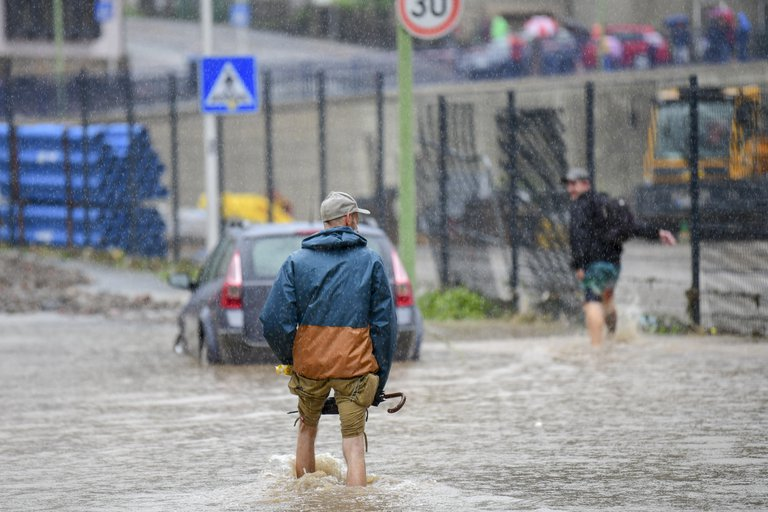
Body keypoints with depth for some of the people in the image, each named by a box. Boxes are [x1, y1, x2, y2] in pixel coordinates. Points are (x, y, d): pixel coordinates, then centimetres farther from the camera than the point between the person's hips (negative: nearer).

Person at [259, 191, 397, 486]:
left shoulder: (296, 261, 3)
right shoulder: (371, 262, 1)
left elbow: (273, 320, -4)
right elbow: (385, 324, 0)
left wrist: (288, 358, 12)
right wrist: (380, 379, 6)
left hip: (309, 362, 2)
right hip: (355, 364, -2)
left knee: (307, 428, 24)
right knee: (354, 443, -3)